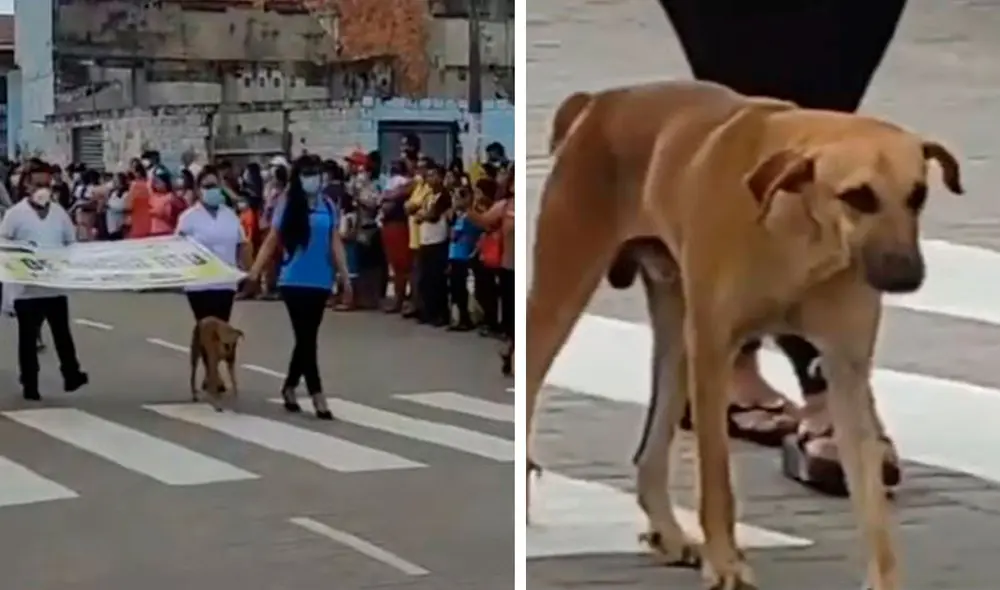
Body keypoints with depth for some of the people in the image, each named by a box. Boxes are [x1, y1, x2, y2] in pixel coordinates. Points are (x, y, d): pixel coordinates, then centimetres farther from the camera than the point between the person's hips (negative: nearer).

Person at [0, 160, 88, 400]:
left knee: (62, 332, 7)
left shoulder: (60, 212, 7)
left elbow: (72, 244, 14)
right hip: (27, 288, -3)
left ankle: (71, 375, 14)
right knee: (28, 337, 4)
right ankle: (29, 384, 11)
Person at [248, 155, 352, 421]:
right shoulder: (287, 205, -3)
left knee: (306, 337, 11)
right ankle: (317, 396, -4)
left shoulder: (328, 206, 5)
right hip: (294, 281, -4)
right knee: (307, 338, -5)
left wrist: (344, 274, 4)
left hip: (321, 282, 4)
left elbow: (335, 242, 8)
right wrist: (255, 270, -11)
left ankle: (289, 387, 28)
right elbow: (272, 241, -2)